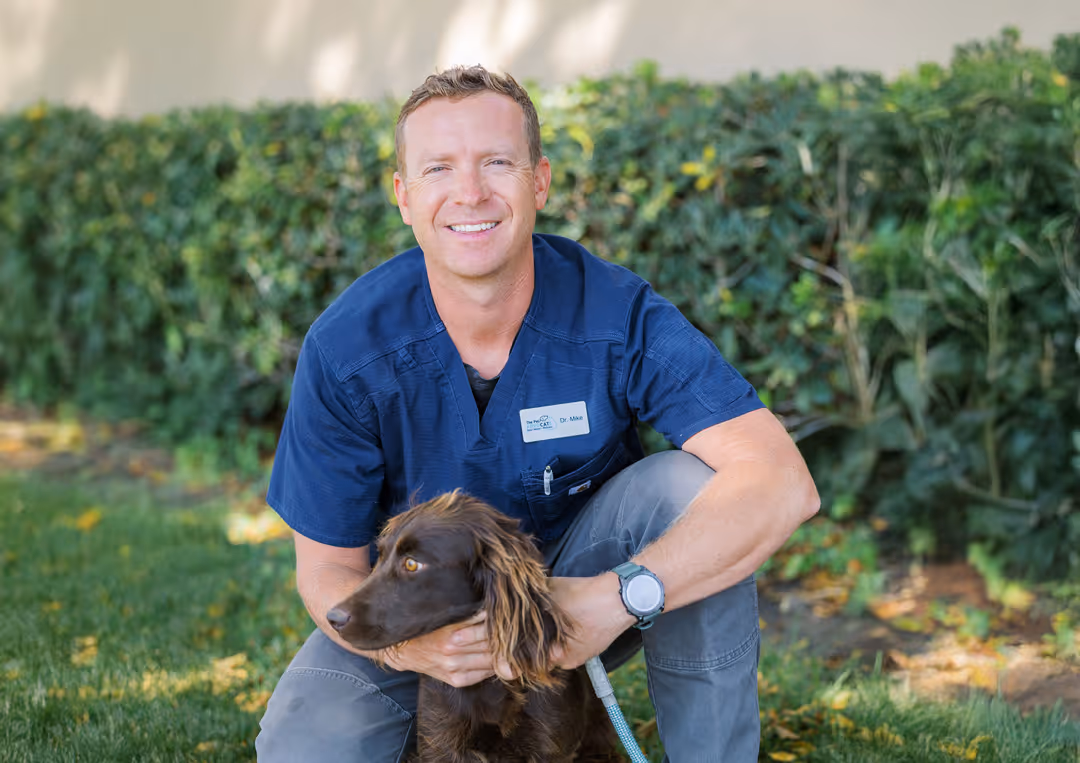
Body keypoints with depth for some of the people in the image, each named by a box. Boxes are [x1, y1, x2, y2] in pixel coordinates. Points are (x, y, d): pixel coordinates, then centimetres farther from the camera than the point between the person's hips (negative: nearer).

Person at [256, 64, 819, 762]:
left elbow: (783, 483, -32)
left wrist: (619, 598, -43)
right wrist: (403, 644, -35)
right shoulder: (345, 349, -20)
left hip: (583, 582, 0)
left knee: (690, 490, -29)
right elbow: (328, 568, -12)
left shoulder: (618, 315, -23)